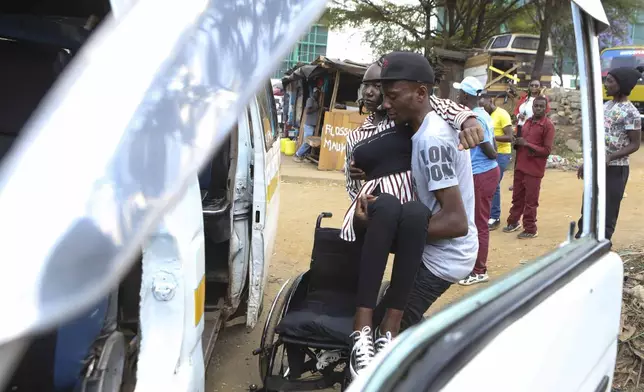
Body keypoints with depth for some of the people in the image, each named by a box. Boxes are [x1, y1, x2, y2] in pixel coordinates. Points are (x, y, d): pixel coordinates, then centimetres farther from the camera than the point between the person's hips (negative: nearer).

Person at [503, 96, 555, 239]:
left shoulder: (548, 125, -11)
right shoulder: (528, 121, 11)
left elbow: (547, 150, -15)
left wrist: (526, 144, -21)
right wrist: (517, 142, 2)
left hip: (534, 169, -6)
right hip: (520, 166, 7)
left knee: (530, 201, 2)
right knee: (517, 197, 17)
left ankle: (530, 229, 13)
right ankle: (513, 222, 32)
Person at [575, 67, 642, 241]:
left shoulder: (630, 112, -14)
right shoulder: (605, 106, 10)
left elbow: (635, 144, -13)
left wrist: (610, 157, -24)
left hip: (615, 169, -8)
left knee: (608, 213, 0)